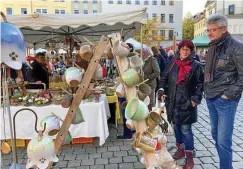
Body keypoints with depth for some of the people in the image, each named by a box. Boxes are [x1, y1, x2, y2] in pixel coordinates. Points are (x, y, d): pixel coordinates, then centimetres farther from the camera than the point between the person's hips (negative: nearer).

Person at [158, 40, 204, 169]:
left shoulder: (195, 66, -6)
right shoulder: (173, 63, 6)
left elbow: (200, 84, -5)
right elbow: (165, 77, 14)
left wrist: (195, 99, -12)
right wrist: (161, 88, -1)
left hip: (186, 103, -5)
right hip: (173, 102, 5)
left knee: (186, 129, -3)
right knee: (176, 126, 16)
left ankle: (189, 157, 12)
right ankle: (180, 149, 35)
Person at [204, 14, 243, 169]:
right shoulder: (213, 47, 11)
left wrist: (229, 95, -14)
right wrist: (207, 90, 12)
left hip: (225, 100, -7)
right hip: (211, 99, 7)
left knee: (223, 140, -3)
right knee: (216, 135, 16)